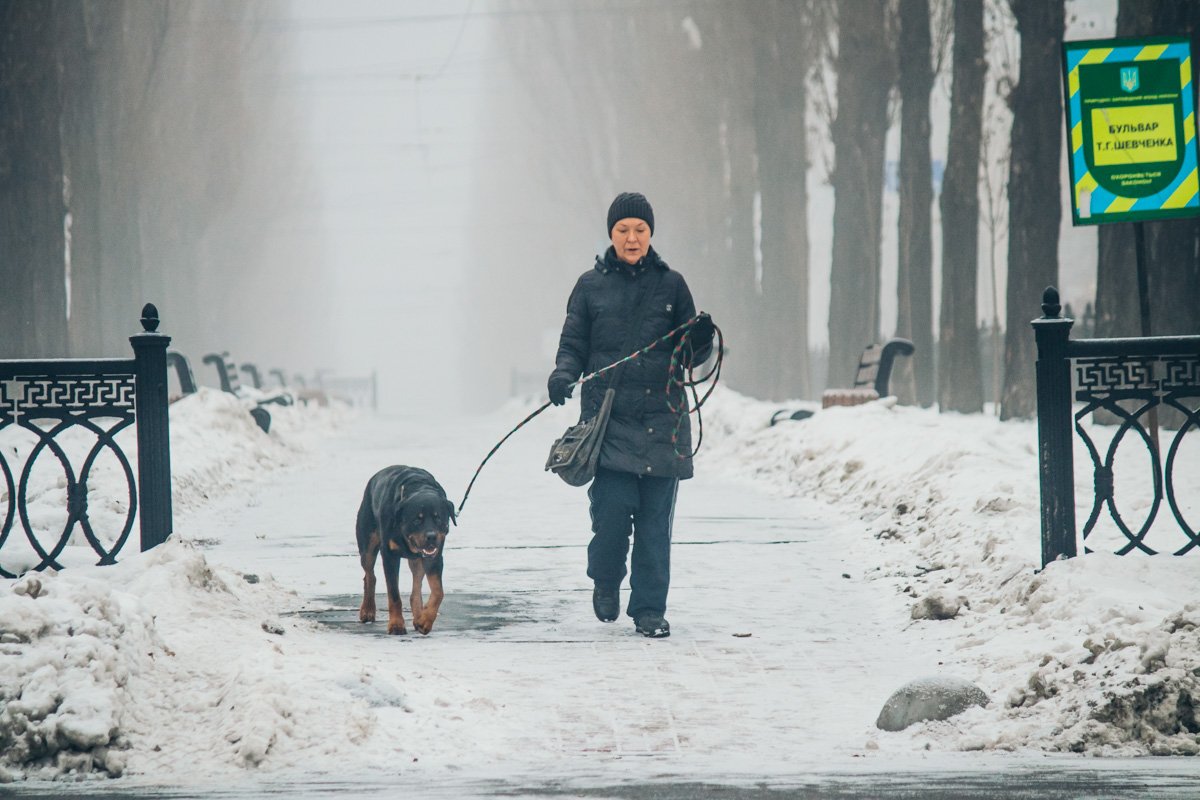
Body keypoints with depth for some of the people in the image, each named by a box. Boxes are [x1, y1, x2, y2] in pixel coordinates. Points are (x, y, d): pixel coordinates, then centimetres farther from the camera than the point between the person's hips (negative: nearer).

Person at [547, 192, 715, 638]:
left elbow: (690, 355, 11)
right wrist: (564, 374, -12)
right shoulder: (591, 286, 8)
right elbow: (573, 345, 9)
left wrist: (702, 340, -11)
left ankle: (649, 609, 9)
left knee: (655, 518, -1)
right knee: (613, 507, -12)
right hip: (608, 414, -1)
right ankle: (605, 581, 17)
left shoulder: (670, 285, 9)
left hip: (662, 417, 1)